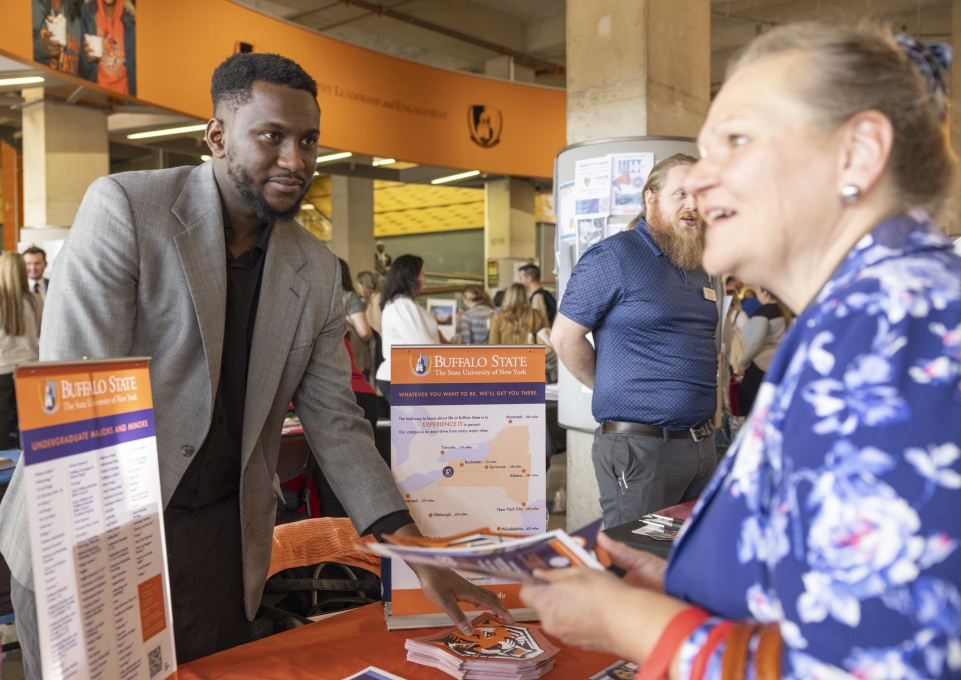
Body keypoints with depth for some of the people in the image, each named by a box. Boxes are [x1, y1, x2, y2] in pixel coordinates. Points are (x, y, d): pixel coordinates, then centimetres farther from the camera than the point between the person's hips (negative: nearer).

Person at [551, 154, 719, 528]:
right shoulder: (613, 257, -10)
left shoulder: (697, 267, 15)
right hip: (639, 447, -8)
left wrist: (698, 398, 14)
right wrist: (615, 393, -2)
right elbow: (565, 336, -10)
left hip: (702, 443, 8)